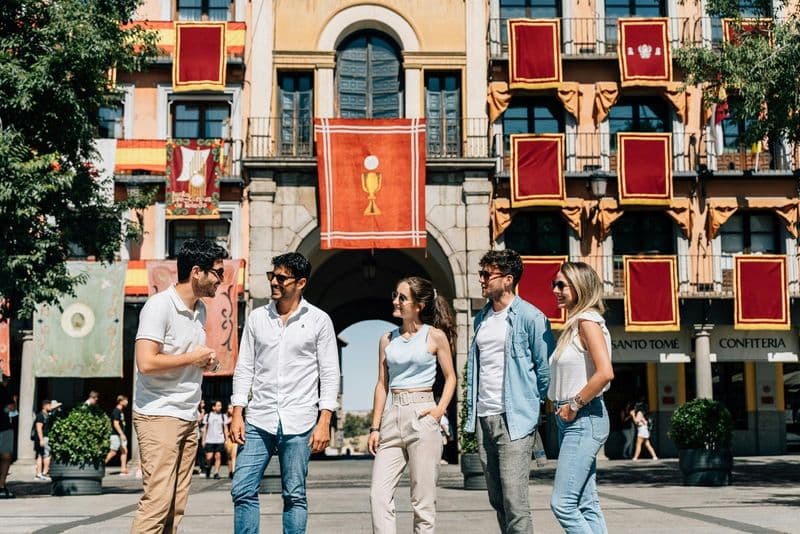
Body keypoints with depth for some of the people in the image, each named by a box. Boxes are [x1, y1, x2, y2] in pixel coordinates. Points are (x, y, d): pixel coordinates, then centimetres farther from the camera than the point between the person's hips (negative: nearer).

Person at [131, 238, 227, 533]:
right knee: (157, 500, -13)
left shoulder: (200, 309, 14)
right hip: (158, 416, -8)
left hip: (188, 418, 8)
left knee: (176, 506, 6)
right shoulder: (159, 305, -13)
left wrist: (207, 363, 7)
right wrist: (193, 358, -13)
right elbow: (146, 362, -24)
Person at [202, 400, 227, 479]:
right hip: (209, 440, -1)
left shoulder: (223, 416, 6)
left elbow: (225, 428, 9)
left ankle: (216, 473, 3)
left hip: (220, 440, 1)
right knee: (209, 457, -6)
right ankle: (208, 468, 22)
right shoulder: (208, 416, 6)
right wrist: (203, 440, 7)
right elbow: (204, 429, 10)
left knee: (218, 456, -3)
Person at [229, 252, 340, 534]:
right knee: (242, 491, -2)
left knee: (294, 496, 4)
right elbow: (244, 368, 10)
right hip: (258, 420, 3)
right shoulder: (257, 317, 8)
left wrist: (324, 422, -8)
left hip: (299, 423, -2)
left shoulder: (319, 320, 1)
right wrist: (237, 413, 2)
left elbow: (329, 373, 0)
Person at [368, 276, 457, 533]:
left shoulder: (435, 336, 1)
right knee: (379, 494, -4)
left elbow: (450, 377, 6)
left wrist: (440, 410, -8)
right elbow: (382, 384, 13)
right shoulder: (387, 340, 11)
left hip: (422, 418, -4)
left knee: (423, 498, 0)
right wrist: (375, 427, 7)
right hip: (392, 417, 4)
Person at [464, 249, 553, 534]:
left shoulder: (531, 317, -8)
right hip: (483, 419, 7)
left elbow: (546, 368, -5)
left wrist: (531, 404, 0)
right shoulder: (481, 318, 15)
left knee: (514, 500, -10)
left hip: (514, 420, -7)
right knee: (497, 500, 11)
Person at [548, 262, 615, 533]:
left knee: (562, 503, -11)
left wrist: (574, 404, -16)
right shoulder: (573, 324, 15)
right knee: (587, 505, 9)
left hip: (584, 420, -10)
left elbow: (605, 373, -24)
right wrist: (561, 404, 10)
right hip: (571, 420, 10)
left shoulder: (588, 322, -12)